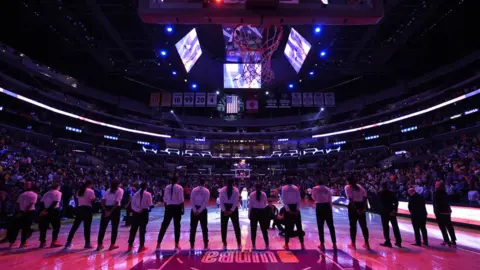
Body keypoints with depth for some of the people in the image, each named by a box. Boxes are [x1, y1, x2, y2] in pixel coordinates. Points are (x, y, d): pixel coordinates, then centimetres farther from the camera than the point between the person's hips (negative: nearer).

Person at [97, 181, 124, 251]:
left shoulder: (108, 190, 13)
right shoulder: (120, 190, -1)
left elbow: (103, 201, 0)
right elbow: (117, 202, -13)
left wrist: (105, 210, -9)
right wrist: (111, 211, -11)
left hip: (106, 209, 4)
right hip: (115, 209, -4)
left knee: (102, 227, 14)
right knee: (114, 228, 10)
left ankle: (99, 244, 22)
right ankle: (112, 245, 16)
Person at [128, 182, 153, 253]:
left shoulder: (135, 194, 4)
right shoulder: (148, 194, -8)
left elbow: (132, 204, -3)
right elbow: (150, 204, -7)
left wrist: (138, 210, -10)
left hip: (136, 212, 4)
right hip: (144, 212, -3)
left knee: (133, 229, 12)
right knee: (142, 230, 5)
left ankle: (130, 245, 21)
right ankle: (141, 246, 12)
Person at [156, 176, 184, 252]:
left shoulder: (167, 187, 6)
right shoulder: (179, 187, -6)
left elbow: (165, 199, 8)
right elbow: (181, 199, -9)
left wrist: (166, 208, 16)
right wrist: (182, 209, -3)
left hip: (169, 207, 3)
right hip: (177, 207, -3)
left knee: (164, 226, 8)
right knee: (177, 226, 6)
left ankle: (158, 244, 10)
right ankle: (176, 244, 12)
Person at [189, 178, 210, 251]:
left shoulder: (194, 190, 3)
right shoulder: (206, 191, -3)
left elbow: (192, 200, -6)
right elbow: (205, 202, -12)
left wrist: (195, 210, -9)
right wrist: (200, 210, -13)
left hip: (194, 210, 2)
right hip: (203, 210, -2)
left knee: (193, 228, 9)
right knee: (204, 228, 8)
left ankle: (192, 244, 13)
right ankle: (205, 244, 12)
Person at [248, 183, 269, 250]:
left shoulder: (252, 194, -5)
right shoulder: (264, 194, -2)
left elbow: (250, 205, -3)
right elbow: (265, 204, 7)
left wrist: (249, 214, 4)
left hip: (254, 211, -1)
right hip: (262, 212, 1)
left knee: (253, 229, 8)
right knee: (264, 229, 12)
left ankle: (253, 245, 10)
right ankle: (267, 245, 14)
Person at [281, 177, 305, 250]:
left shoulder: (284, 188, -4)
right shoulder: (296, 188, 3)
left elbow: (284, 199, -12)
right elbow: (299, 199, -3)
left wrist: (288, 209, -13)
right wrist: (297, 209, -5)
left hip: (288, 207, -2)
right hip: (295, 207, 2)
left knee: (287, 226, 6)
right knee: (299, 226, 10)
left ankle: (286, 244, 10)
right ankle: (302, 244, 12)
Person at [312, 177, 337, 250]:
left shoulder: (315, 188, 2)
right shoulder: (327, 189, 9)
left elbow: (313, 198, 12)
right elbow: (330, 200, 9)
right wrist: (331, 209, 15)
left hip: (319, 206, -3)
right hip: (327, 206, 3)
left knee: (320, 226, 5)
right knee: (331, 226, 9)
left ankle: (322, 244, 10)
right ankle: (334, 244, 13)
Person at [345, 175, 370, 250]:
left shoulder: (347, 187, -4)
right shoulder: (360, 186, 10)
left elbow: (351, 199, -14)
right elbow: (365, 197, 2)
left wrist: (355, 209, -13)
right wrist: (364, 208, -1)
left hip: (353, 206, -4)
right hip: (361, 206, 5)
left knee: (353, 225, 5)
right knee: (363, 225, 14)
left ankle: (353, 244, 13)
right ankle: (367, 243, 21)